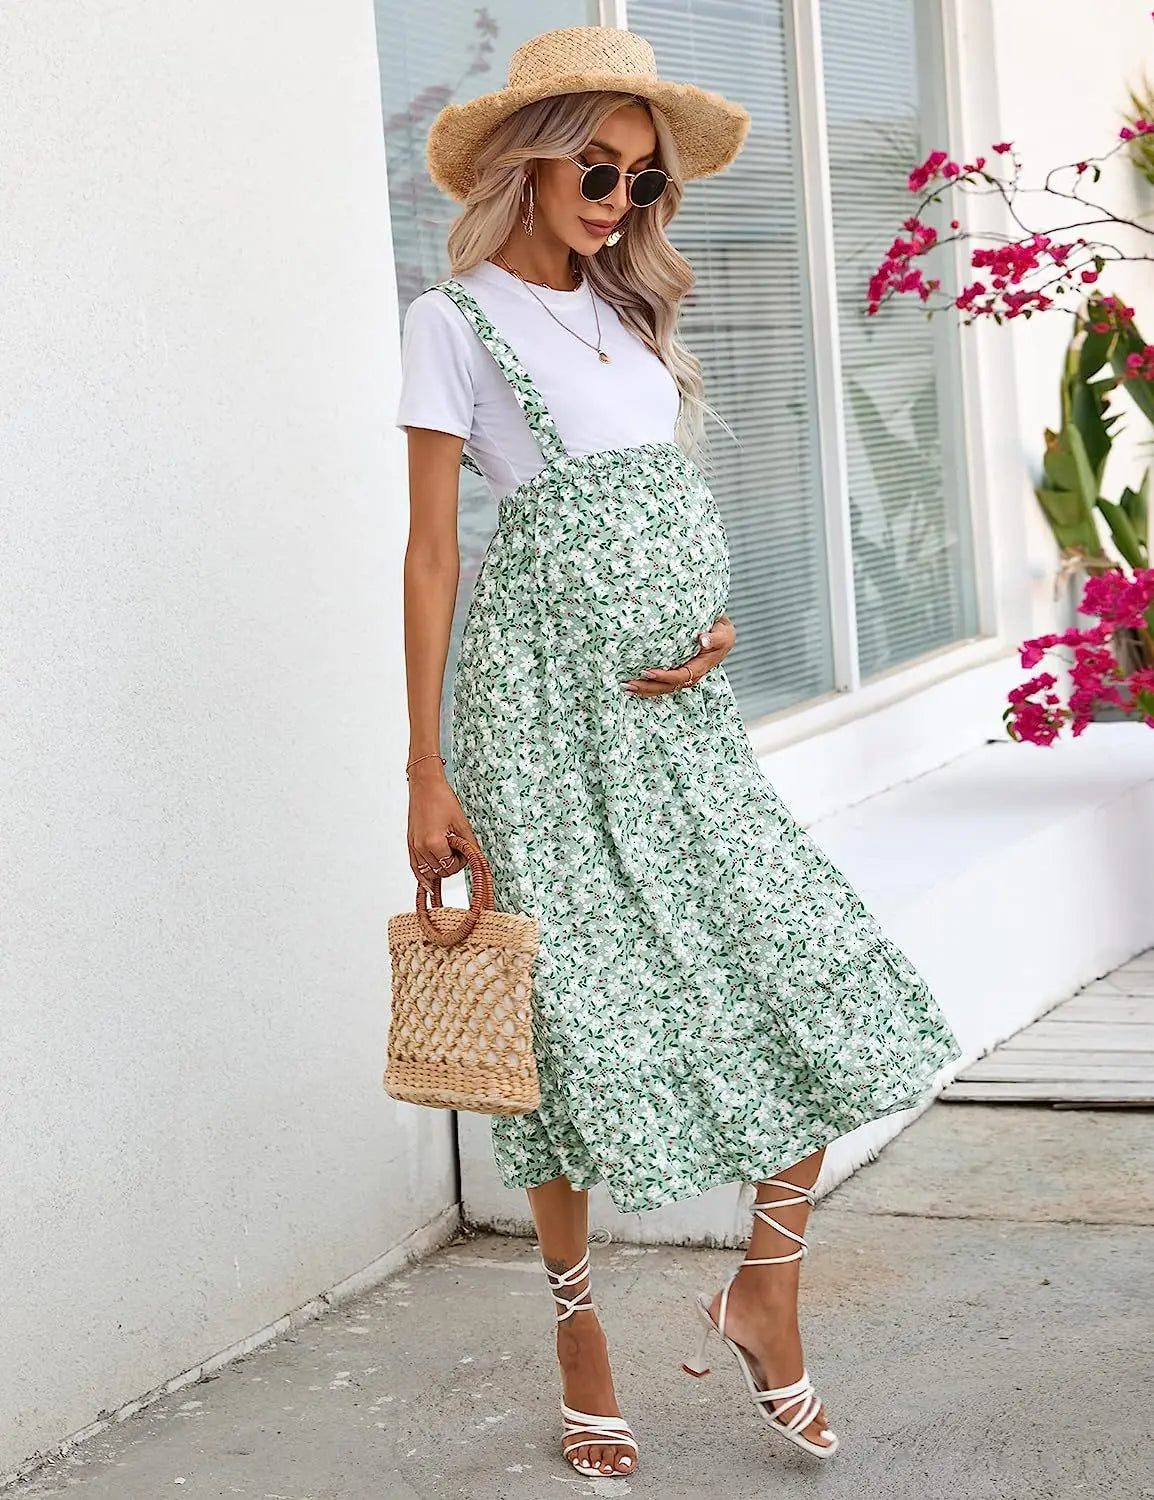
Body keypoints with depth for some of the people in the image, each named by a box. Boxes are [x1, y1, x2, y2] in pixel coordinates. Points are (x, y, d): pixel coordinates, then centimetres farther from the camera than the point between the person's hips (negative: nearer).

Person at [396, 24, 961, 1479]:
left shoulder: (629, 312, 15)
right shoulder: (456, 322, -3)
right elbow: (430, 553, -4)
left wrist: (717, 622, -2)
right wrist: (427, 770, -7)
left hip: (676, 704, 6)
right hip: (544, 702, -5)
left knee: (824, 981, -4)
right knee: (574, 1011, -1)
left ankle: (764, 1293, 11)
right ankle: (581, 1338, 16)